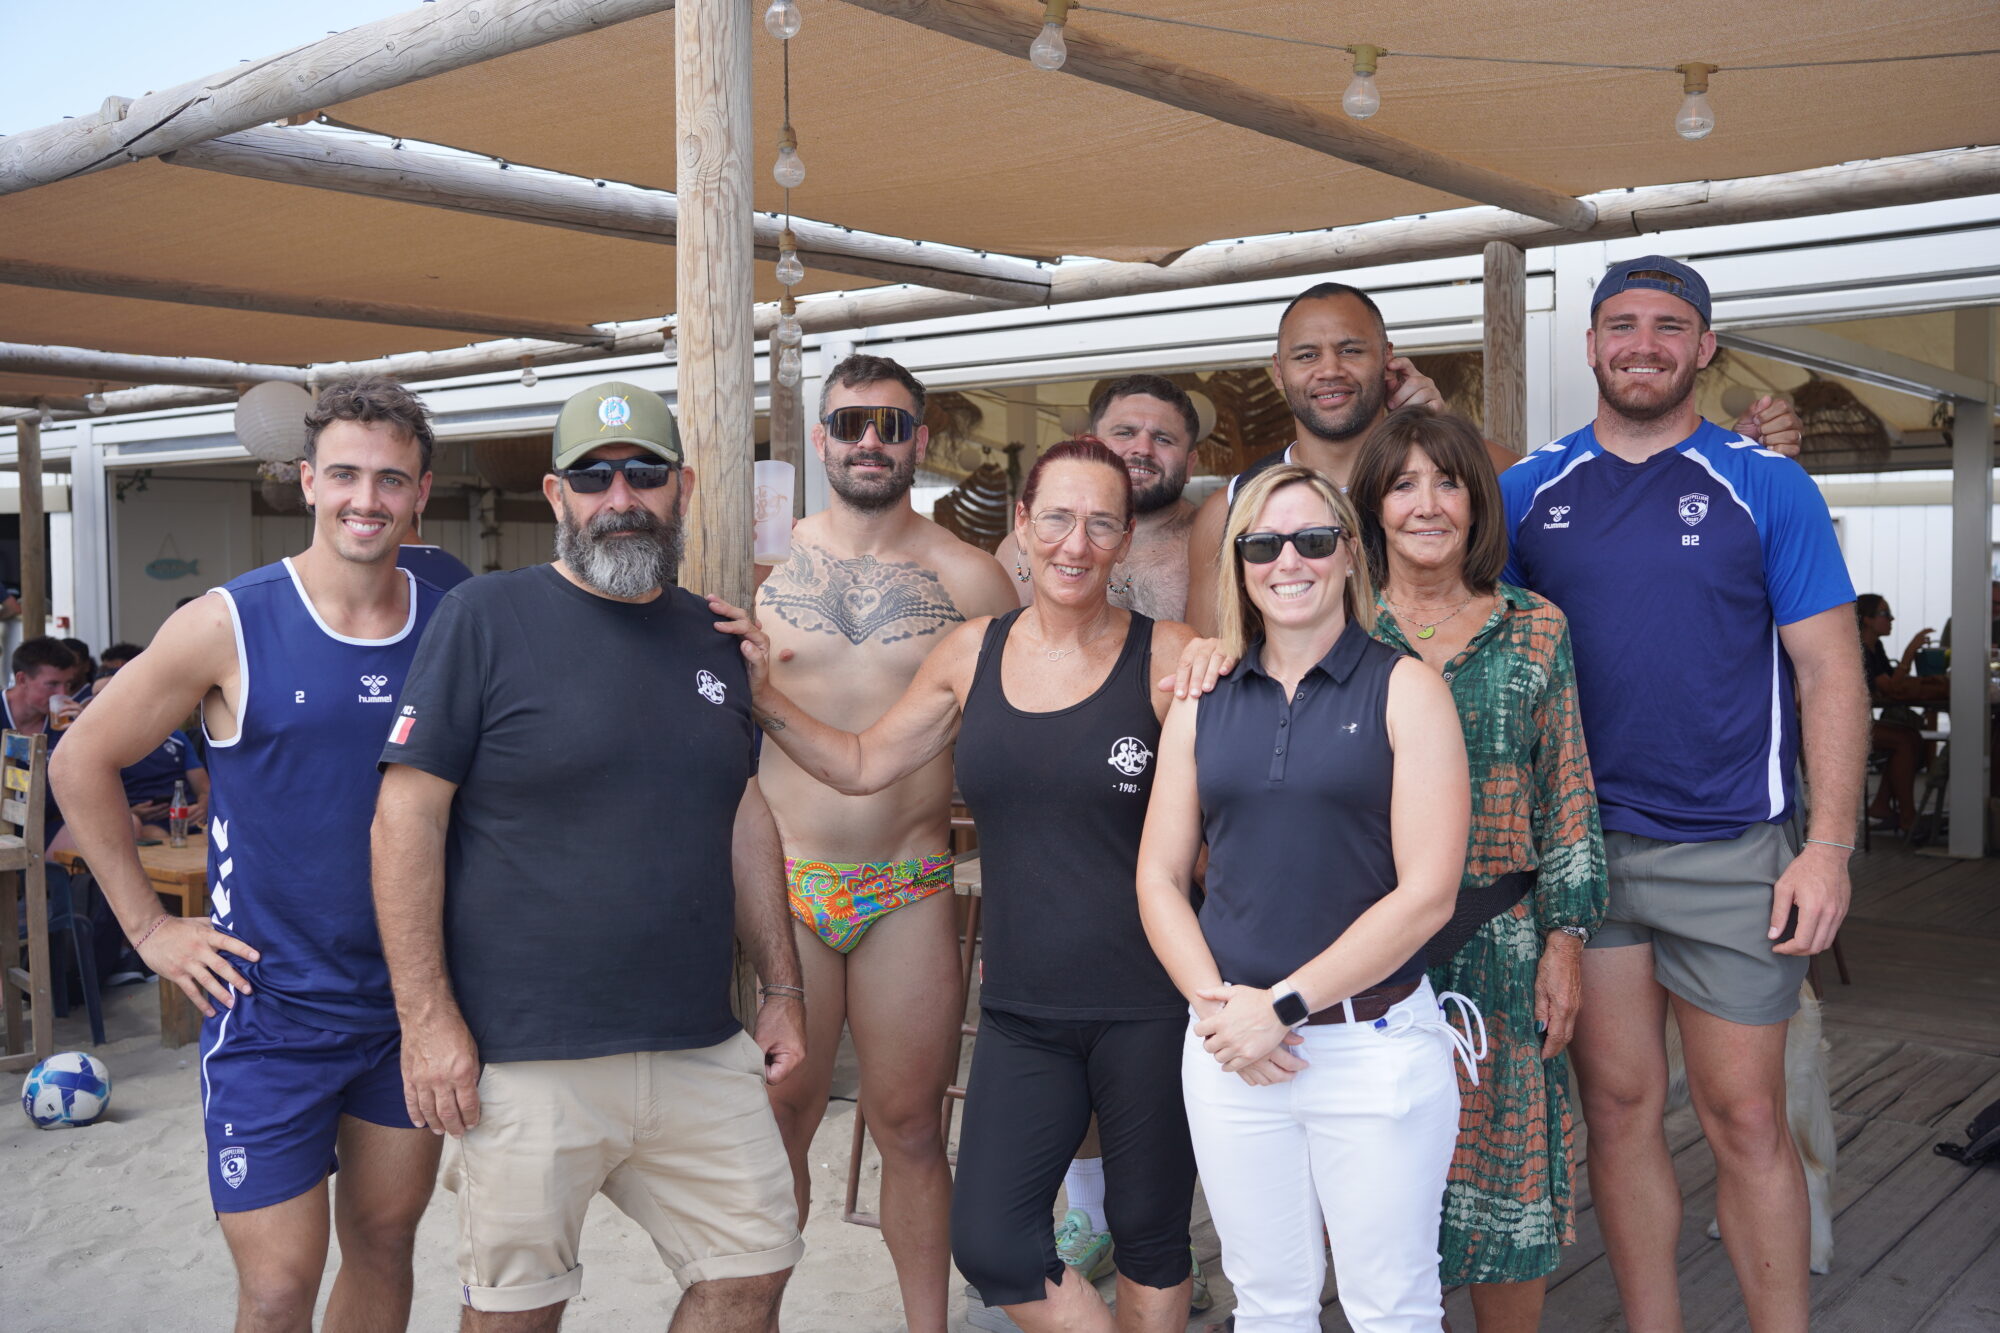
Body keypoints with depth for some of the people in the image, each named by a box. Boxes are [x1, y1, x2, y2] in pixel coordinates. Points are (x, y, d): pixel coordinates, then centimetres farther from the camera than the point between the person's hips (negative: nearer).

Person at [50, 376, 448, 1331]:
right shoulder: (229, 626, -9)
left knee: (386, 1243, 16)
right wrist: (149, 926, -2)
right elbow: (81, 762, 1)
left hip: (413, 1003, 4)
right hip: (270, 1009, -3)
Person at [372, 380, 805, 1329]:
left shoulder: (711, 637, 11)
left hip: (701, 1050, 5)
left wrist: (781, 987, 13)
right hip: (524, 1060, -5)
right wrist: (426, 1017, -13)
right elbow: (406, 816, -9)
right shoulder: (486, 619, -6)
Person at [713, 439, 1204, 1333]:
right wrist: (761, 694, 7)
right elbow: (862, 765, 14)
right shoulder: (974, 652, 5)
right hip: (1022, 1008, 4)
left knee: (1149, 1235, 12)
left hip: (1146, 1007, -3)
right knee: (988, 1243, 0)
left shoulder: (1167, 658, -7)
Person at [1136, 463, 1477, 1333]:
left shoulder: (1403, 689, -4)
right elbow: (1159, 878, 8)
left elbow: (1426, 893, -11)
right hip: (1228, 1052, 3)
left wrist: (1282, 1008, -13)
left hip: (1375, 1045, -3)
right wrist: (1216, 1003, -8)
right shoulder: (1203, 704, 7)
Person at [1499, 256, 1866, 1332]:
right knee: (1618, 1105, 10)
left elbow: (1831, 671, -1)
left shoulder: (1767, 487, 1)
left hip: (1730, 853, -2)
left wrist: (1829, 843, -11)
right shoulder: (1529, 491, 6)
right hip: (1576, 846, 2)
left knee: (1746, 1120, 4)